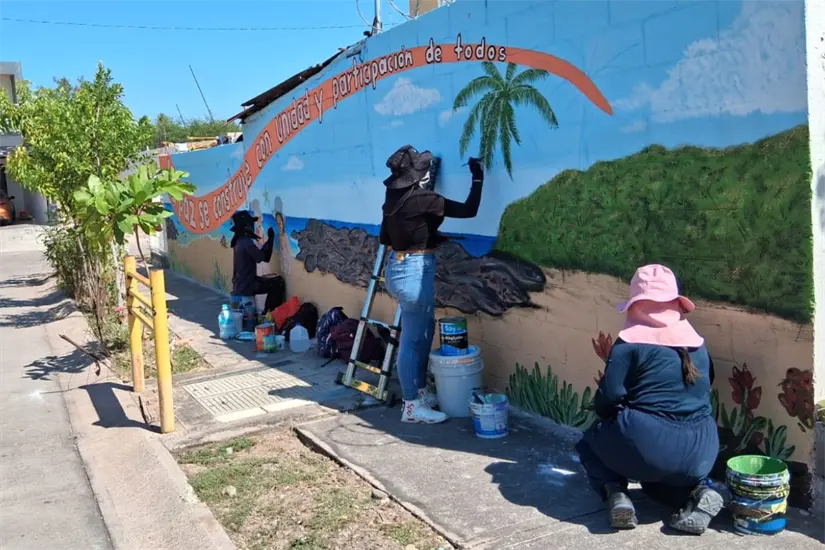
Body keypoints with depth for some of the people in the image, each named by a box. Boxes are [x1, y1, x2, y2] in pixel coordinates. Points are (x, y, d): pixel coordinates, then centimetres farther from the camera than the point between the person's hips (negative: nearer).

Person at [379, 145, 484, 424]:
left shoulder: (394, 197, 6)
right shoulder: (422, 198, -18)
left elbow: (385, 237, 15)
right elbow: (469, 210, -15)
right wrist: (477, 179, -4)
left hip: (398, 267, 9)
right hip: (415, 270, -9)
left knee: (423, 331, 19)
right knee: (413, 338, -2)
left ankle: (420, 391, 30)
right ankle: (412, 406, 6)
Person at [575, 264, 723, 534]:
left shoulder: (631, 342, -5)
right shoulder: (697, 344, 12)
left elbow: (608, 397, -9)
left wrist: (605, 414, 14)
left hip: (648, 446, -5)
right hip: (699, 454, 5)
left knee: (591, 441, 24)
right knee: (656, 471, 36)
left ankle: (615, 494, -1)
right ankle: (697, 490, 7)